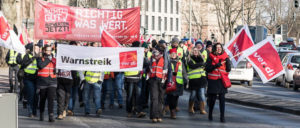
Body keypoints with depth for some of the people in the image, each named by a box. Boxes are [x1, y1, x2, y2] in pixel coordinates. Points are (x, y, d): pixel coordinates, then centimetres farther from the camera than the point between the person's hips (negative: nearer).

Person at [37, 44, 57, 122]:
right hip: (42, 83, -1)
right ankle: (41, 114, 29)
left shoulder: (54, 60, 11)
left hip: (52, 83, 1)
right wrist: (48, 59, -12)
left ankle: (51, 115, -19)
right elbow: (40, 65, -18)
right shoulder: (40, 59, 3)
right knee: (42, 100, 11)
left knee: (51, 98, -15)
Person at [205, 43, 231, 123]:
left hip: (222, 80, 1)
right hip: (213, 81, -1)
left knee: (222, 98, -5)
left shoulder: (225, 57, 6)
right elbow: (207, 68, -8)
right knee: (212, 98, 5)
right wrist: (217, 65, -19)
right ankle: (210, 115, 25)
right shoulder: (211, 57, 1)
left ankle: (222, 117, -3)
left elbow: (228, 69, 2)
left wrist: (227, 61, -14)